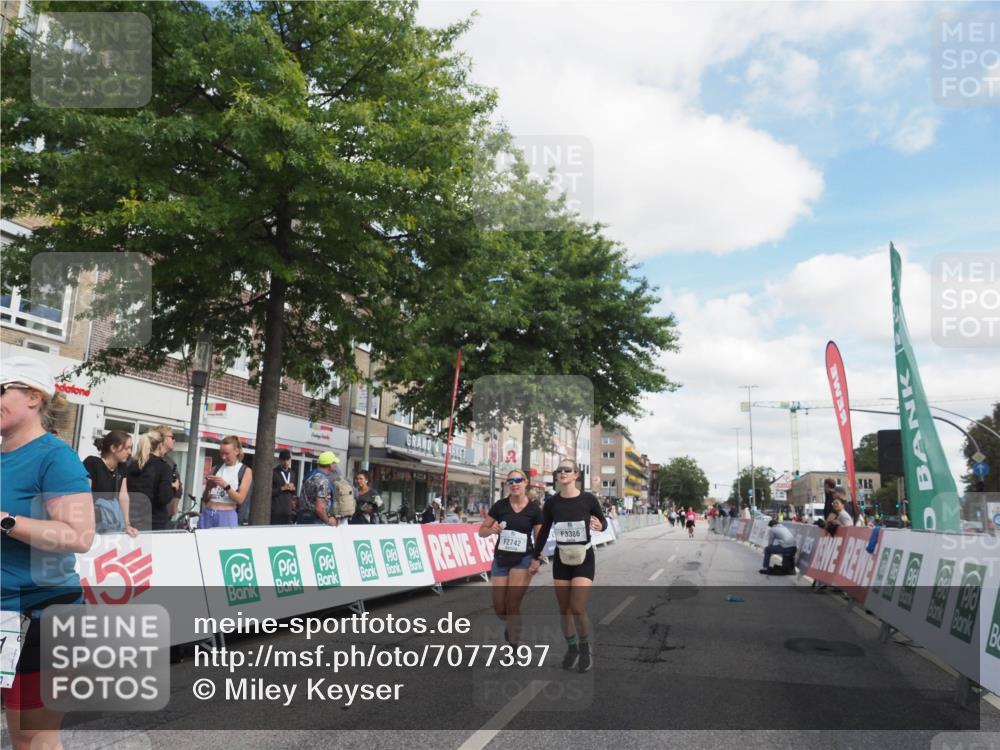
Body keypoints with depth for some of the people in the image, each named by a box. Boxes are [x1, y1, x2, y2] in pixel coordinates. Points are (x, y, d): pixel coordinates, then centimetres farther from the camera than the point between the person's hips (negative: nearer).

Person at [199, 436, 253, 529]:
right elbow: (205, 499, 14)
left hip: (227, 516, -3)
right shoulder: (216, 468, 13)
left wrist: (225, 485, -17)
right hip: (207, 514, 4)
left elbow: (240, 499, -6)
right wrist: (208, 488, -6)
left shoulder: (245, 471, 2)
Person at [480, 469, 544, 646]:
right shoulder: (500, 505, -2)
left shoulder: (534, 509, -4)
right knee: (499, 609, 5)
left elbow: (539, 538, 0)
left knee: (512, 605, -8)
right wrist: (491, 530, -19)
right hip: (501, 559, 2)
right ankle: (511, 625, 40)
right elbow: (482, 531, 3)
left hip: (523, 559, -2)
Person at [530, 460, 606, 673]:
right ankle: (572, 648, 29)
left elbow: (603, 521, 4)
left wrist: (600, 525, -20)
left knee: (578, 609, -11)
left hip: (584, 559, -3)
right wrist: (536, 558, 12)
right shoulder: (552, 503, -4)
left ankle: (585, 648, 15)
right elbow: (544, 531, 8)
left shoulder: (588, 499, -11)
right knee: (564, 609, 8)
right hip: (561, 560, 3)